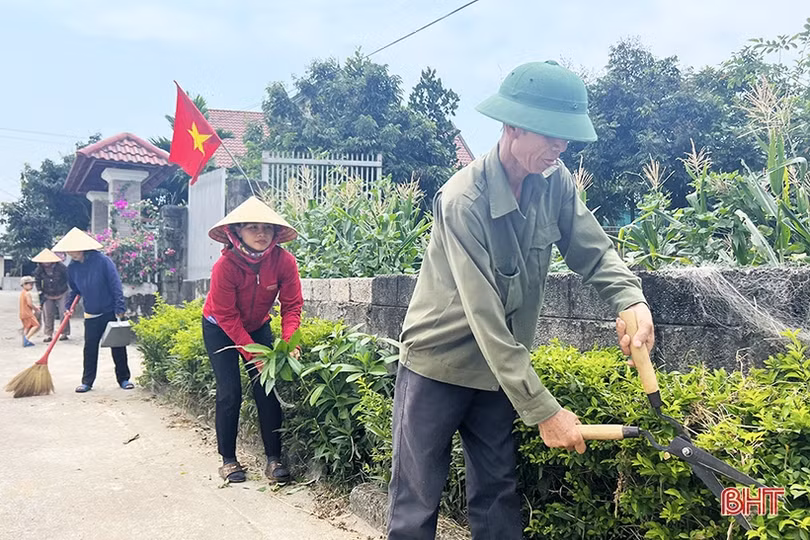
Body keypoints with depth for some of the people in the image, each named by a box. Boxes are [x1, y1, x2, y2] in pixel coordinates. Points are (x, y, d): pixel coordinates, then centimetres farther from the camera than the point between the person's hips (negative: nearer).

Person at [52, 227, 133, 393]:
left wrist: (120, 308, -18)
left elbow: (115, 285, -15)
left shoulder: (102, 261, -16)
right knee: (90, 348, 4)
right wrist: (68, 306, 0)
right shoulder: (72, 267, 0)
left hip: (111, 311, -4)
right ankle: (87, 381, 14)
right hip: (91, 315, 4)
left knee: (118, 346, 4)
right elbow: (74, 290, 14)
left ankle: (124, 379, 15)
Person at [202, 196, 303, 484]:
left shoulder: (284, 261, -23)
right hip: (220, 329, -3)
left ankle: (274, 458, 3)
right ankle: (228, 459, 6)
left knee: (267, 389, -5)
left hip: (257, 327, 3)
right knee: (229, 393, -8)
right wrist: (252, 354, -30)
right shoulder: (225, 266, -30)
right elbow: (227, 316, -25)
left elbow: (292, 305, -17)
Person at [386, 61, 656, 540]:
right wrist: (543, 410, -30)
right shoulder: (463, 200, -27)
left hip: (499, 370, 6)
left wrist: (632, 301, -25)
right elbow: (485, 318, -30)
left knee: (499, 499, 14)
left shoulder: (554, 182, -8)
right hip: (438, 363, -5)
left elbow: (595, 250, -2)